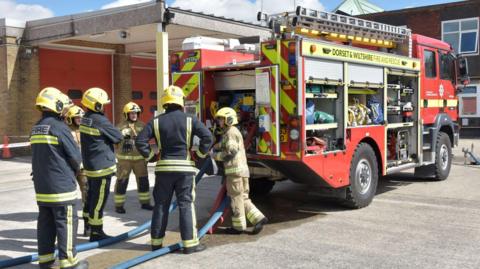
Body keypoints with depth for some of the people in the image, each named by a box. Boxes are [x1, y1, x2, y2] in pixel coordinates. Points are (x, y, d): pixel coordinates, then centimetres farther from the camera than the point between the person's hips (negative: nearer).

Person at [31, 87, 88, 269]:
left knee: (45, 222, 14)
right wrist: (75, 169, 8)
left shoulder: (35, 129, 9)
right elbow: (75, 156, -13)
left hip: (41, 185, 8)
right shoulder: (59, 127, -15)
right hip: (61, 185, -8)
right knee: (66, 223, -1)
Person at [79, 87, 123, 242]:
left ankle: (89, 226, 30)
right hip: (102, 167, -9)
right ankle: (96, 233, 6)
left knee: (92, 197, 18)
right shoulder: (100, 120, -19)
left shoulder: (85, 119, 8)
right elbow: (118, 137, -12)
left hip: (89, 166, 9)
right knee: (99, 201, -1)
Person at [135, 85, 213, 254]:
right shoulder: (190, 120, -4)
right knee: (186, 205, 2)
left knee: (160, 205, 11)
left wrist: (150, 156, 5)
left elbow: (140, 141, -6)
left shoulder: (156, 121, 0)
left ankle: (156, 242, 17)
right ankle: (190, 243, 2)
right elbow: (207, 137, -12)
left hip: (164, 168, 2)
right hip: (185, 167, -2)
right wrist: (200, 154, 0)